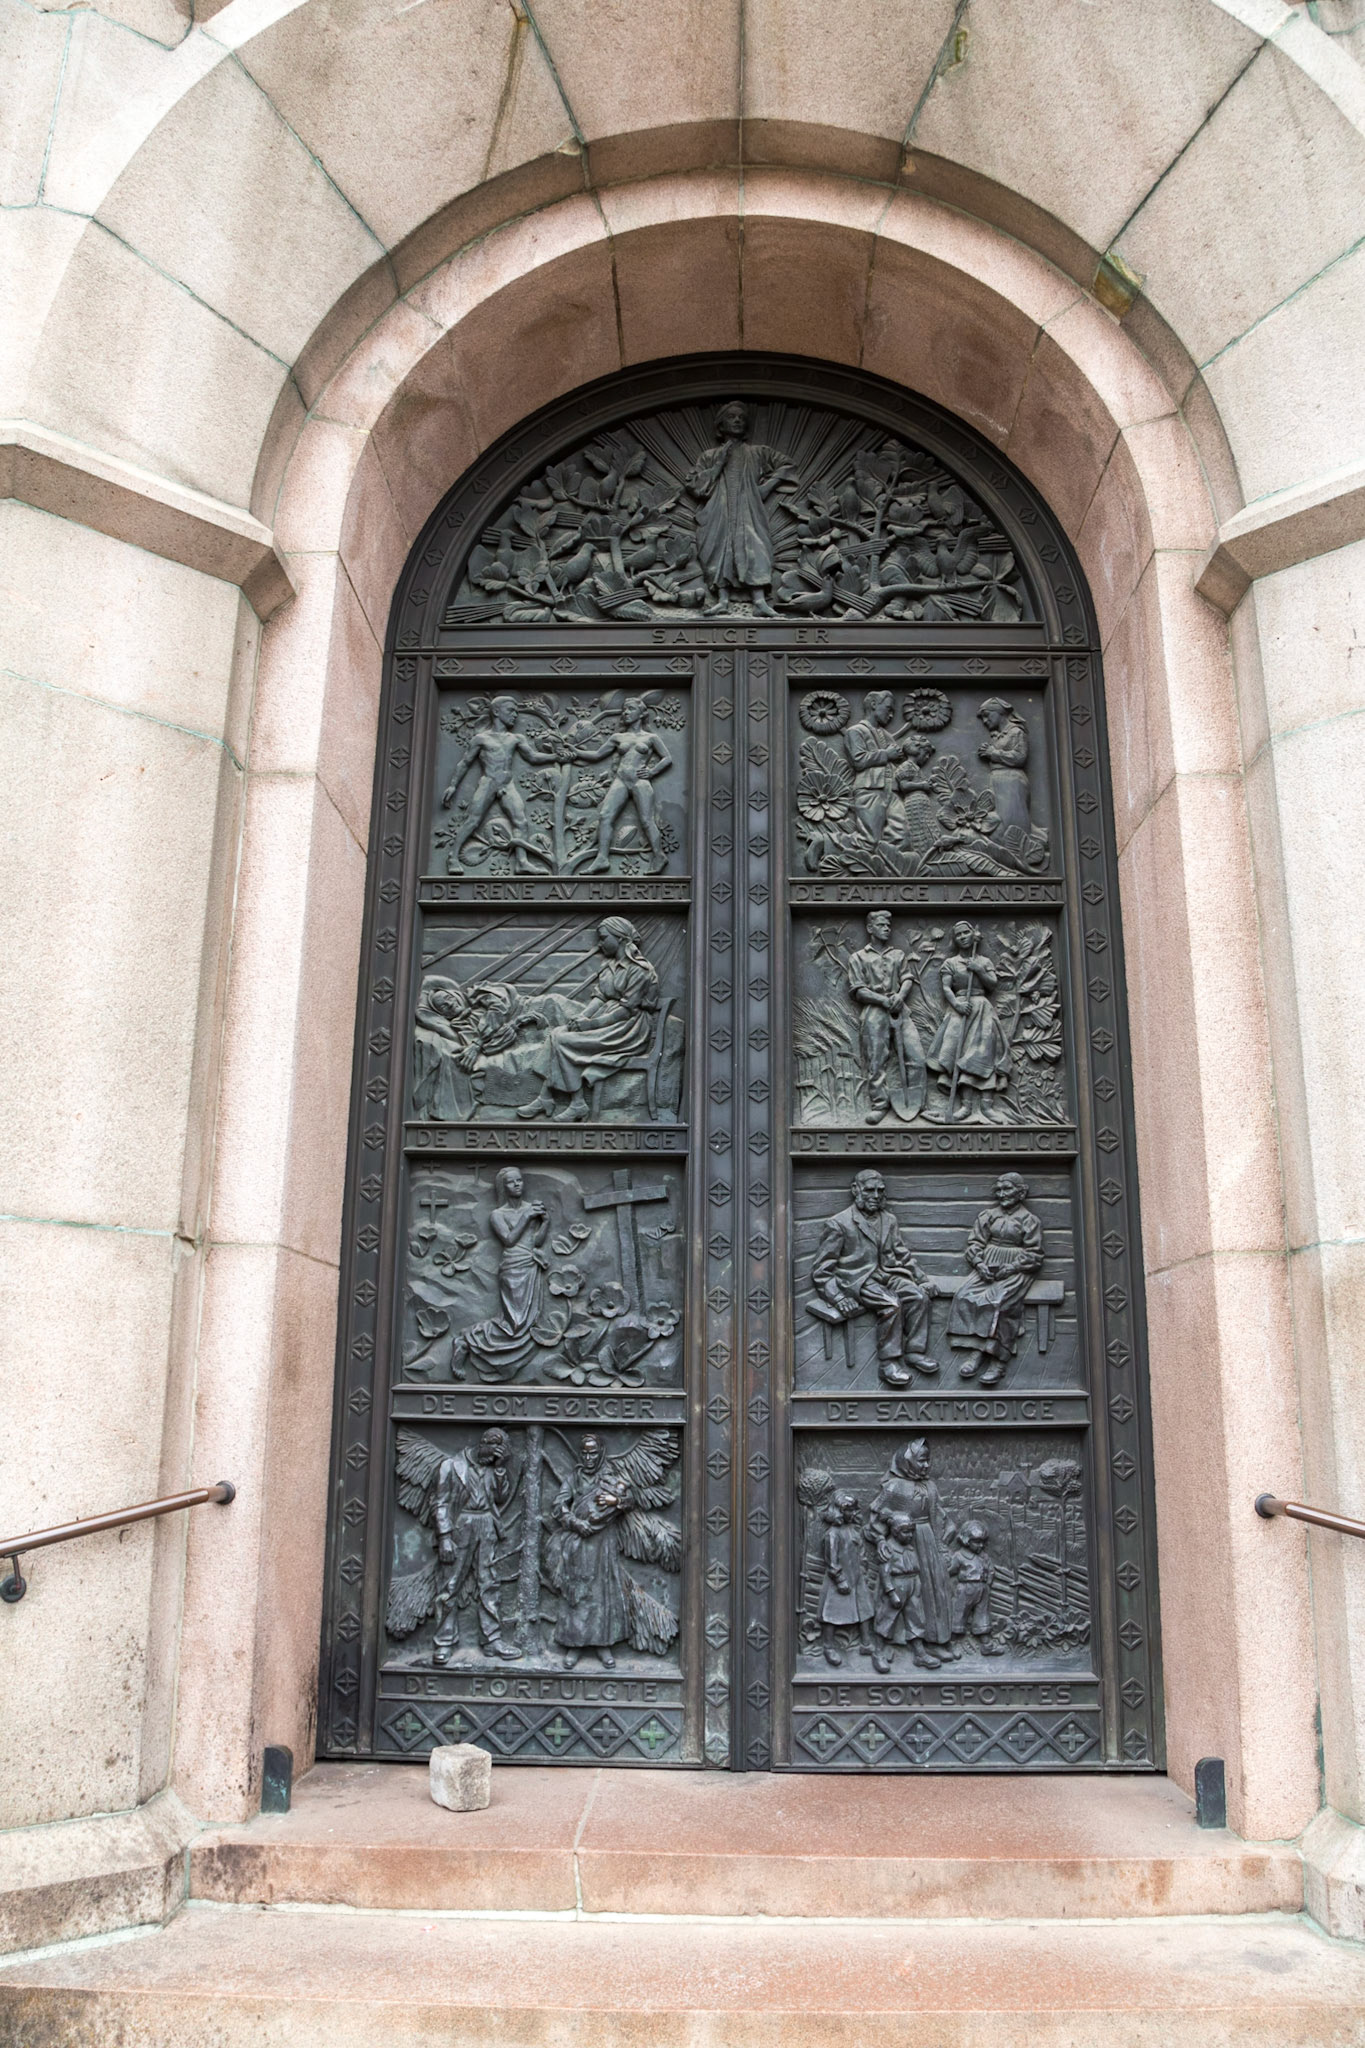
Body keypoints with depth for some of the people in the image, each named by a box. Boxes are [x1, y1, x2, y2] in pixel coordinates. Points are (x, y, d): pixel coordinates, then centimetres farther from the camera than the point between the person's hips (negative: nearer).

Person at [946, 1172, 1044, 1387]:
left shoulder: (1029, 1220, 6)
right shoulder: (989, 1215, 17)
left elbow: (1034, 1255, 1)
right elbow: (974, 1242, 12)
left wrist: (1011, 1268, -13)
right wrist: (979, 1264, -7)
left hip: (1015, 1271, -4)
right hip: (987, 1267, 4)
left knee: (1000, 1302, -32)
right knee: (966, 1296, -24)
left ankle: (998, 1360, -34)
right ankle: (975, 1351, -28)